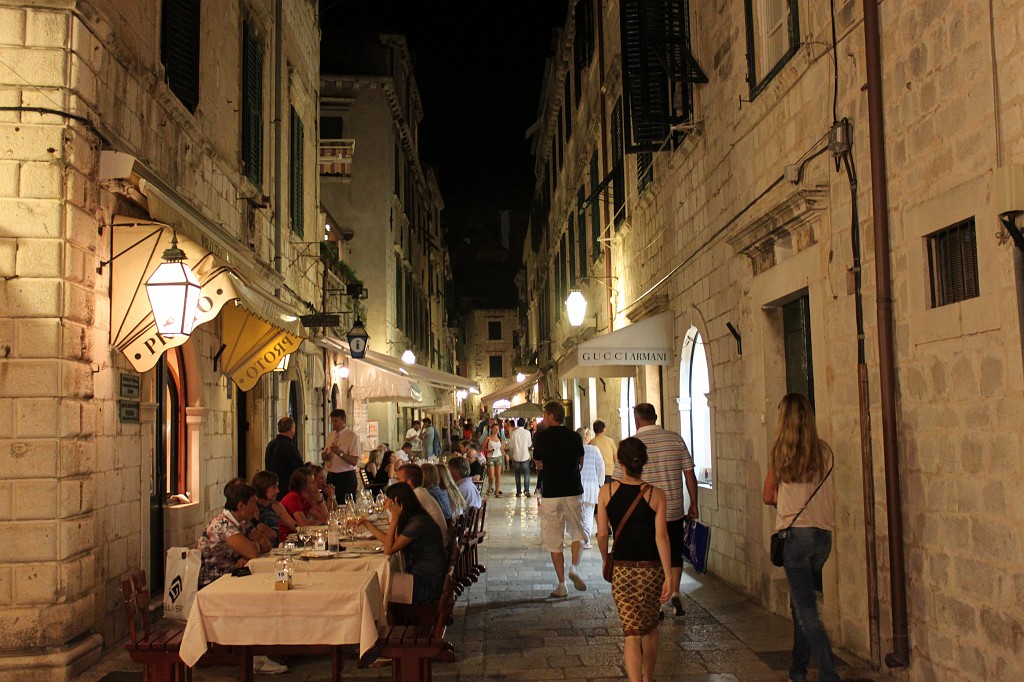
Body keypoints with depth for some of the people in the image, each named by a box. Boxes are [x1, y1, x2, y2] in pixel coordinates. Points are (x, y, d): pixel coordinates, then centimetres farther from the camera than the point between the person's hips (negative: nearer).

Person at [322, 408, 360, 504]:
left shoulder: (352, 436, -9)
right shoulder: (330, 435, 11)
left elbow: (354, 461, -15)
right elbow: (324, 455, 20)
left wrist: (340, 453, -28)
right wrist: (324, 455, -4)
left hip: (346, 477, -6)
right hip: (331, 476, 6)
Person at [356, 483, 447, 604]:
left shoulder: (418, 523, -21)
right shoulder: (410, 520, 8)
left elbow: (389, 550, -18)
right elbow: (389, 541, 16)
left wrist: (395, 518, -18)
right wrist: (368, 524, 21)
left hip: (429, 584, -9)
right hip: (420, 577, 9)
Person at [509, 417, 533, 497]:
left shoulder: (514, 433, -8)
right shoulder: (527, 432, -9)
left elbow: (510, 446, -2)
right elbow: (530, 444, 1)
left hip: (516, 456, 1)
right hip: (525, 456, -1)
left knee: (517, 475, 9)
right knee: (526, 474, 8)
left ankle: (518, 491, 10)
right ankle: (527, 490, -3)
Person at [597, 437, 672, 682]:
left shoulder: (607, 491, -7)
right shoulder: (656, 494, -9)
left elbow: (602, 535, -4)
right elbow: (661, 536, -13)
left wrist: (605, 560, 15)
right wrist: (669, 577, -11)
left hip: (621, 570, -1)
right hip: (652, 570, 1)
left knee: (632, 632, 2)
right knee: (650, 627, 22)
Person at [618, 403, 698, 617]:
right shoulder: (675, 439, -1)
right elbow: (689, 475, 1)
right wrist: (693, 504, 11)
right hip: (674, 511, 2)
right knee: (674, 553, 19)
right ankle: (675, 593, 5)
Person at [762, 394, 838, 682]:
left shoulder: (780, 452, -4)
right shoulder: (825, 451, 3)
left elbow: (768, 496, 6)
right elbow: (825, 493, 13)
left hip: (795, 533, -4)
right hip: (823, 535, 4)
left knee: (806, 610, -2)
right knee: (800, 603, 18)